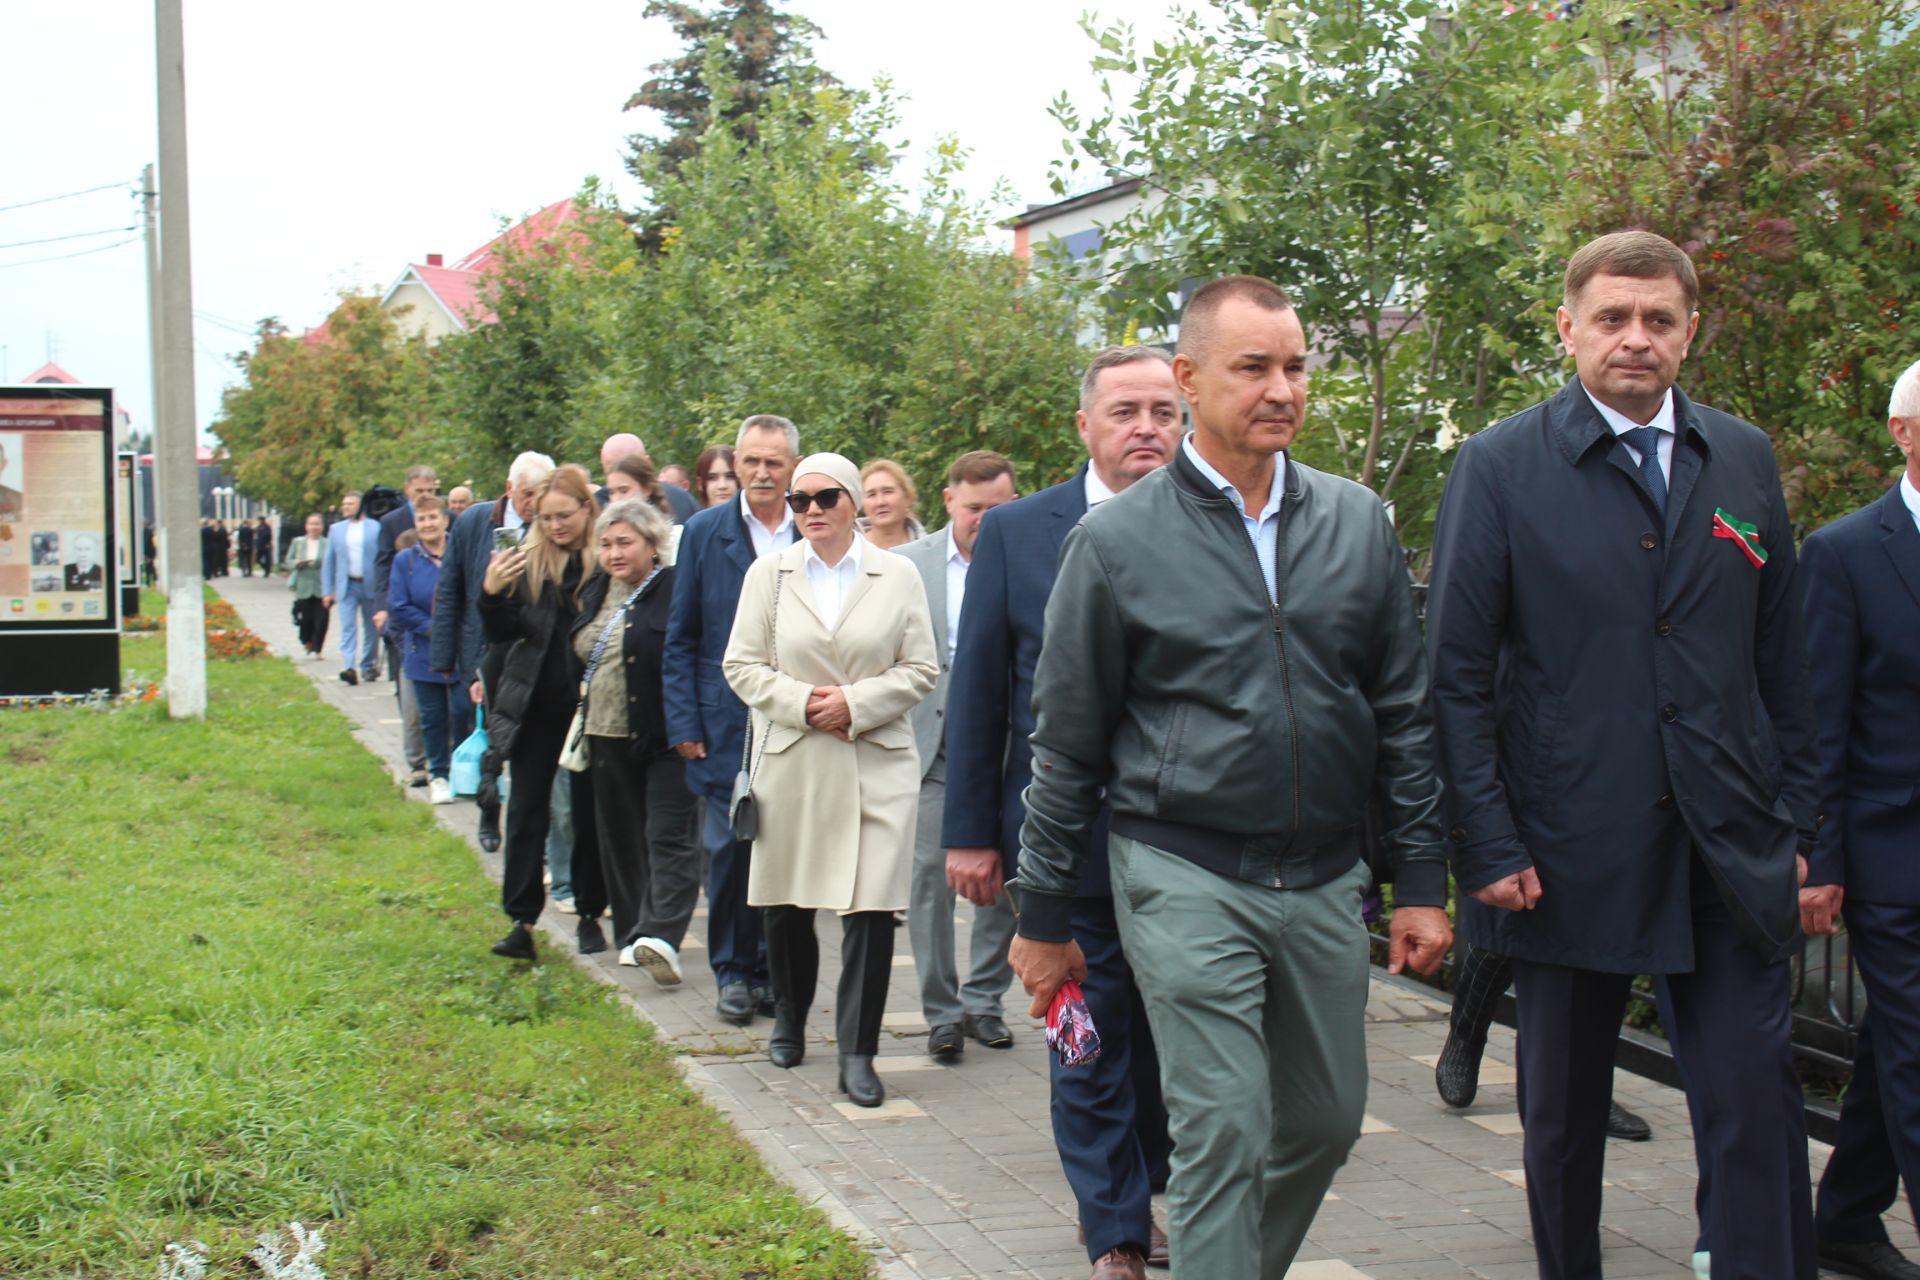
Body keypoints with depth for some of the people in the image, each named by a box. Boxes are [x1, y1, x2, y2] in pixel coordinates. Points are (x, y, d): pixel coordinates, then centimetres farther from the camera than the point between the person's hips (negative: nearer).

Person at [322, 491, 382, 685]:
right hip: (347, 586, 1)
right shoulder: (336, 529, 10)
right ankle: (350, 667, -20)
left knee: (371, 629, 9)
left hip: (370, 587, -1)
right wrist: (328, 591, 7)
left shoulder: (376, 528, 0)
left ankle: (368, 666, 24)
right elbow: (329, 562, 12)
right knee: (348, 627, -11)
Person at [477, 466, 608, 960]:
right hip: (536, 704, 3)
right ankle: (522, 921, 7)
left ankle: (590, 915, 21)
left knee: (590, 812, 8)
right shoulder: (526, 560, 2)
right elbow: (503, 633, 1)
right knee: (527, 811, 3)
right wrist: (491, 594, -16)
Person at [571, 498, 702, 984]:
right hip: (609, 738, 7)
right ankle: (633, 934, 23)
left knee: (669, 837, -7)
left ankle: (662, 935, -15)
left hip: (665, 738, -7)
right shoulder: (596, 592, 13)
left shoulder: (678, 588, -10)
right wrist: (582, 728, 18)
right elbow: (579, 660, 22)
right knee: (620, 839, 13)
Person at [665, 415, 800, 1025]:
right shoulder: (705, 533, 3)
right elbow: (680, 640, 4)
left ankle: (773, 968, 18)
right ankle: (732, 972, 16)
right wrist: (684, 724, -3)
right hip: (727, 721, 0)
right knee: (729, 850, 2)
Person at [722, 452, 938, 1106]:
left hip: (877, 764, -2)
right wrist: (803, 703, -10)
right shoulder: (768, 574, 7)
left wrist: (855, 703, -11)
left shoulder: (898, 576, 4)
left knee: (871, 909, -7)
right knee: (786, 905, 10)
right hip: (789, 763, 2)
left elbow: (920, 669, 2)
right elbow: (742, 666, 4)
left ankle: (857, 1053, 0)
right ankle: (789, 1022, 33)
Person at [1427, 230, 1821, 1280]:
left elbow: (1782, 661, 12)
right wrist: (1486, 844, -10)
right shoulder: (1500, 467, -2)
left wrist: (1794, 821, 7)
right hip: (1568, 856, -2)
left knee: (1757, 1107, -2)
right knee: (1562, 1111, 11)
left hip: (1730, 856, 2)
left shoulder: (1745, 461, 9)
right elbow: (1457, 672, -5)